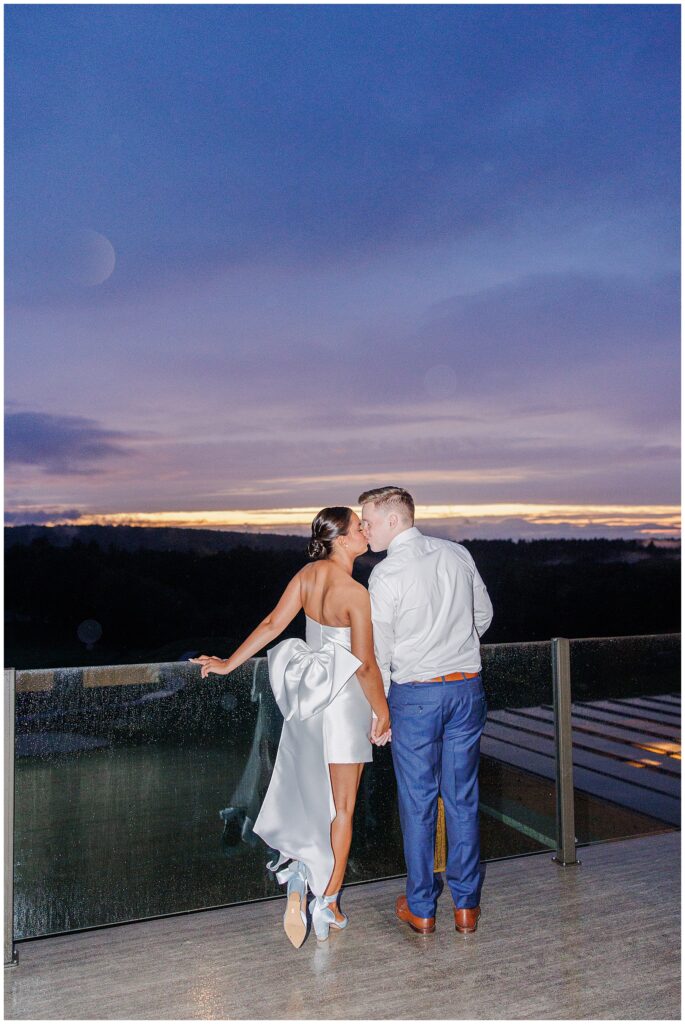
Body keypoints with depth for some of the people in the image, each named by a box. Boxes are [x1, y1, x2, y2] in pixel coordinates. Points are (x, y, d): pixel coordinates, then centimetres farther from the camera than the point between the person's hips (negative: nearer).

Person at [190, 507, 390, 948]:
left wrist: (228, 664, 9)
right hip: (344, 701, -6)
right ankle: (328, 904, 20)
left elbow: (271, 625, -1)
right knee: (342, 808, 10)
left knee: (308, 794, 22)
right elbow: (365, 664, -20)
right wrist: (382, 712, -7)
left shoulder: (307, 575, -3)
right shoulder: (355, 593, -22)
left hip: (308, 697, 6)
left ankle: (301, 866, 3)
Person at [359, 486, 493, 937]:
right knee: (463, 799, 13)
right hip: (467, 687, 5)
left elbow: (379, 651, -9)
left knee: (418, 802, 10)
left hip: (415, 695, -4)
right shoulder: (458, 554, 1)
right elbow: (484, 615, 13)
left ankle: (421, 908, 23)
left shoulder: (386, 574, -14)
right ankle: (467, 904, 25)